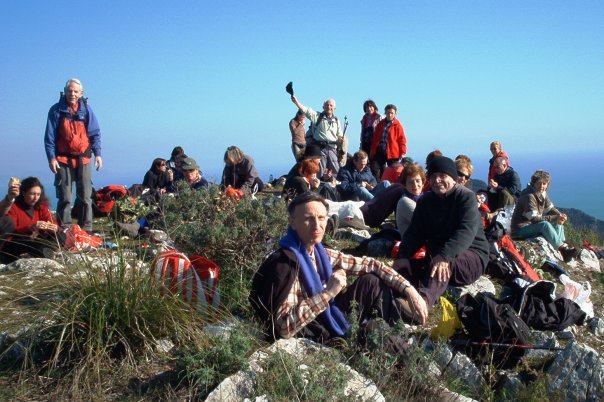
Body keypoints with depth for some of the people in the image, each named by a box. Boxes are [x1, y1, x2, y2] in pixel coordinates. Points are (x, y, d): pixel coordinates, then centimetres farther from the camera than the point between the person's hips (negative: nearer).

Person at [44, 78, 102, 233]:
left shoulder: (86, 109, 3)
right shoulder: (56, 110, -1)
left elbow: (95, 133, 5)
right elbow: (49, 136, -2)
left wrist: (97, 153, -5)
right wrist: (51, 157, -9)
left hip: (83, 159, 2)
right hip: (63, 159, -1)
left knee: (86, 197, 3)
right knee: (64, 198, 0)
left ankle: (86, 230, 10)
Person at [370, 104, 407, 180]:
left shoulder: (397, 125, -3)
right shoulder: (380, 124, 10)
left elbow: (402, 139, -5)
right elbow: (375, 138, 15)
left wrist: (402, 152, -11)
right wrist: (373, 151, 12)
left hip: (392, 153, -4)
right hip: (379, 151, 4)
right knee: (375, 170, 3)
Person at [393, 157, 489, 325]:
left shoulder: (466, 197, -8)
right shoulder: (425, 201, 11)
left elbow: (466, 231, -25)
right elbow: (414, 233, 2)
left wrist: (444, 256, -42)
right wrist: (402, 256, -19)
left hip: (471, 256, -6)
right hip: (435, 256, 6)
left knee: (439, 263, -40)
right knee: (402, 266, -21)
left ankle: (424, 301, -68)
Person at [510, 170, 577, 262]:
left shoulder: (542, 193, 6)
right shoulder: (529, 196, -22)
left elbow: (551, 209, 13)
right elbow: (534, 218, -28)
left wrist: (560, 215, -10)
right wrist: (554, 218, -30)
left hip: (532, 225, 10)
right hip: (521, 229, -10)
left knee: (558, 222, 6)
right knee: (544, 224, -32)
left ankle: (564, 245, -8)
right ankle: (563, 249, -31)